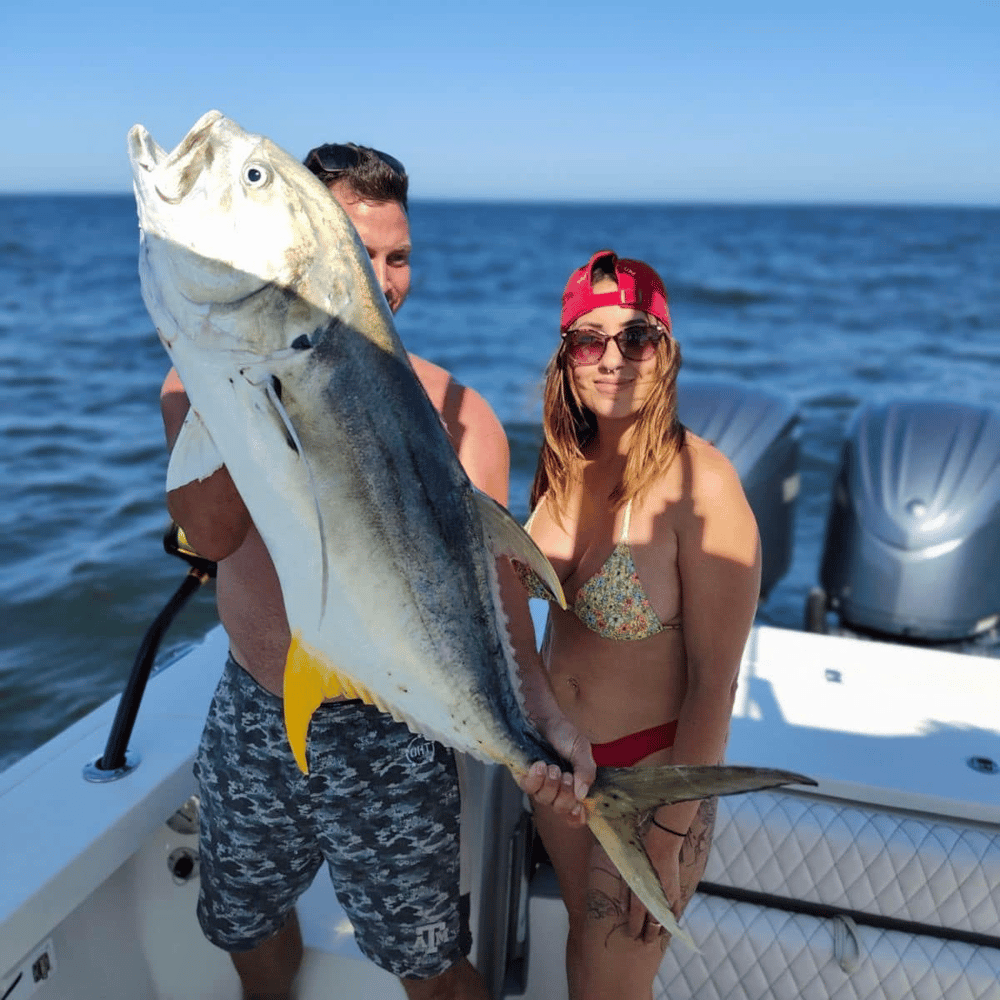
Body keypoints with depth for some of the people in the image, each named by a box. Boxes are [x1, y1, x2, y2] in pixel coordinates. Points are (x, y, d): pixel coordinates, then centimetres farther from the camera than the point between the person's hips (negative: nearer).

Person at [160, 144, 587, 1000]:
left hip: (386, 736, -3)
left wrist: (540, 710, -37)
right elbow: (211, 533, -26)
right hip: (250, 716, 4)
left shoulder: (453, 411, -15)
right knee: (246, 926, 27)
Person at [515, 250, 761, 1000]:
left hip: (652, 767, -5)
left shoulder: (700, 484, -24)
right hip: (559, 753, 6)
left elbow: (714, 683, -21)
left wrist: (665, 844, -17)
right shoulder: (566, 464, -6)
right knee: (587, 940, 25)